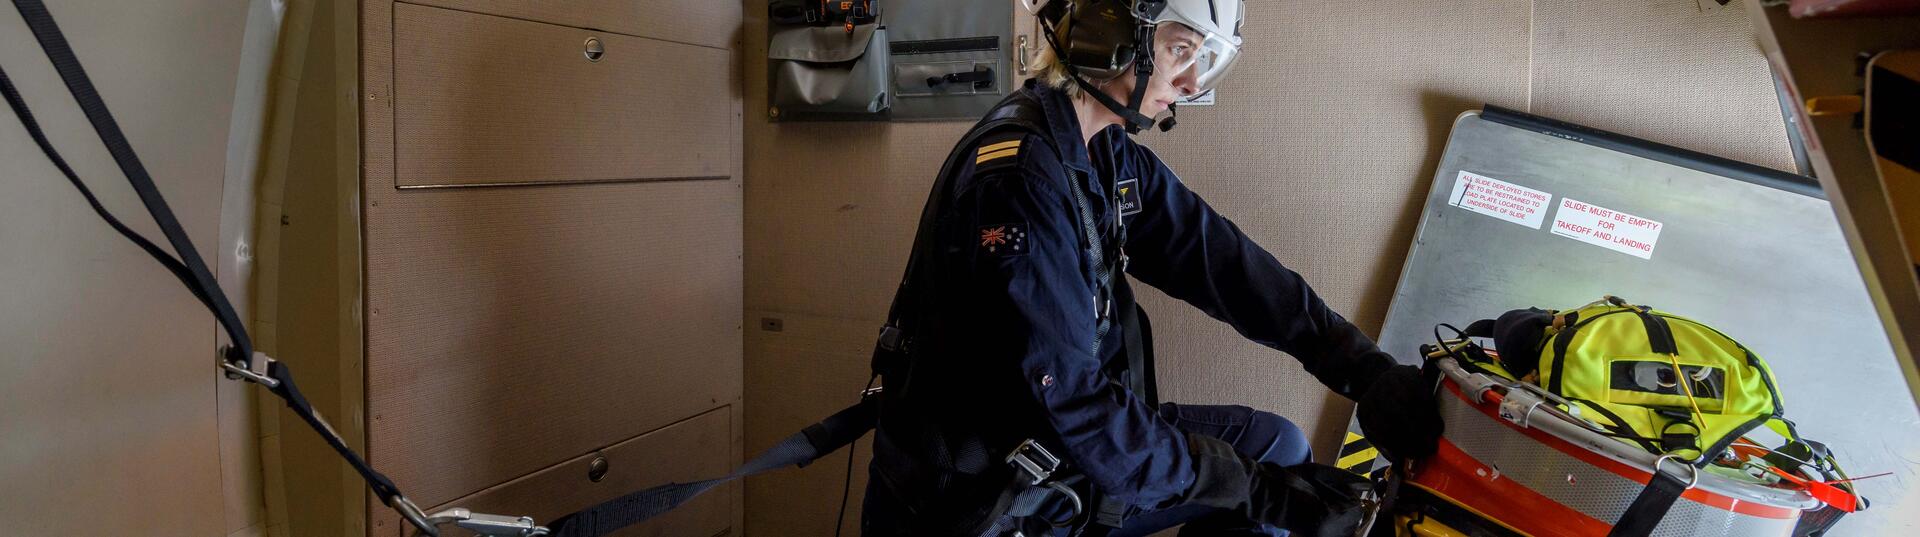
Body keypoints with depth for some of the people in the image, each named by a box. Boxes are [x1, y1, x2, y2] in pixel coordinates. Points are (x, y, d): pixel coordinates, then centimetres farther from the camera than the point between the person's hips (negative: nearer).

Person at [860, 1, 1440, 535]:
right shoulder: (1018, 178, -26)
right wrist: (1254, 488, -21)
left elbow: (1217, 261, -1)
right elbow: (1069, 402, -27)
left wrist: (1366, 368, -6)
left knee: (1279, 446, 8)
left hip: (1063, 450, 9)